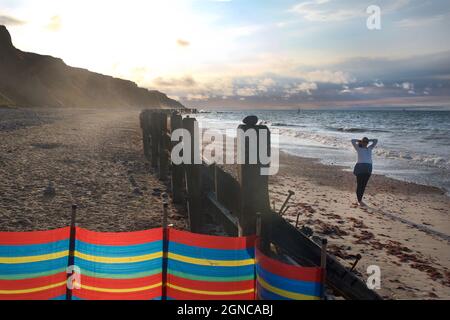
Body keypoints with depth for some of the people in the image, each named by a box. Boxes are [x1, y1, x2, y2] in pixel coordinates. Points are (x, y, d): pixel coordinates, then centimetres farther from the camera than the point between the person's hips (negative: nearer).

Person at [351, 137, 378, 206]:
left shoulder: (369, 148, 21)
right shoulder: (358, 148, 9)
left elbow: (376, 141, 26)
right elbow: (352, 141, -1)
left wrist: (368, 140, 21)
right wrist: (360, 141, 13)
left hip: (368, 168, 5)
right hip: (360, 167, -5)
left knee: (364, 185, 9)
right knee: (359, 185, -1)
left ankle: (360, 200, 19)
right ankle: (359, 201, 4)